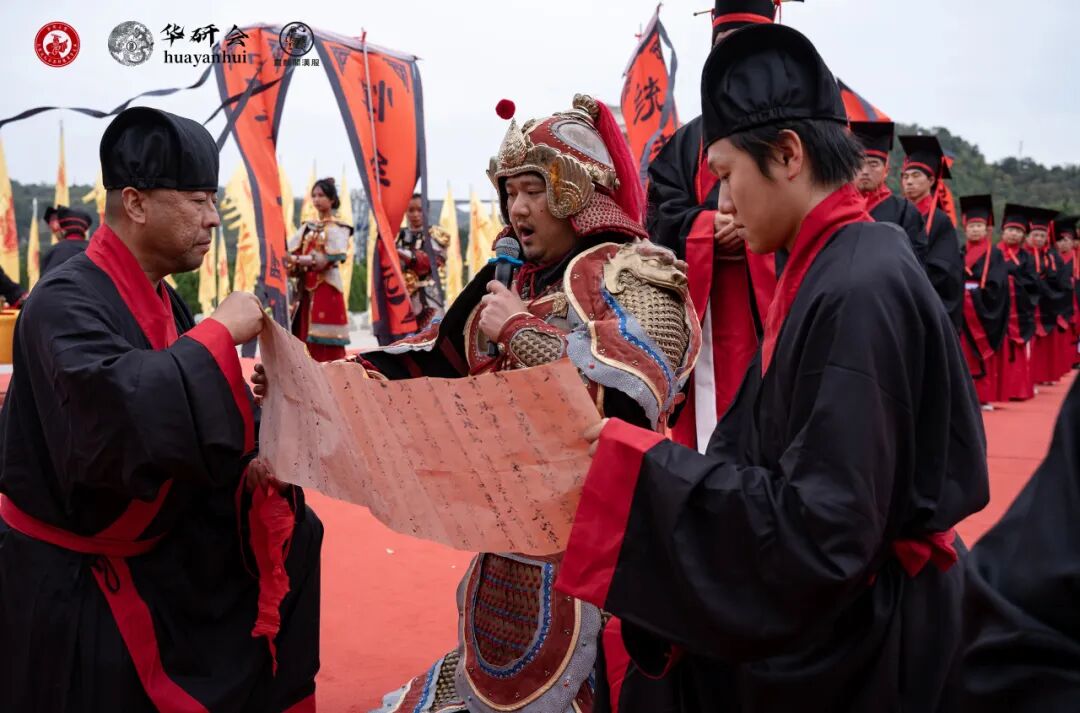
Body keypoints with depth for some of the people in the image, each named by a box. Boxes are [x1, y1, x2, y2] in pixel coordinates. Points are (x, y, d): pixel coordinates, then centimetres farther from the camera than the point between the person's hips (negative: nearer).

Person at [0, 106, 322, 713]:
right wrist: (218, 334, -33)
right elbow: (115, 407, -43)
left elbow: (183, 414, 6)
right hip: (71, 579, -8)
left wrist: (250, 454, -13)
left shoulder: (160, 299, 4)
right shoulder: (66, 301, -24)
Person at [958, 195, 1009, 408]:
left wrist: (977, 294, -16)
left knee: (985, 353, 1)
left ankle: (985, 397, 7)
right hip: (963, 307, 3)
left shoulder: (994, 254, 1)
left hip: (985, 307, -3)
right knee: (966, 354, 3)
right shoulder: (960, 253, 11)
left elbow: (997, 284, -8)